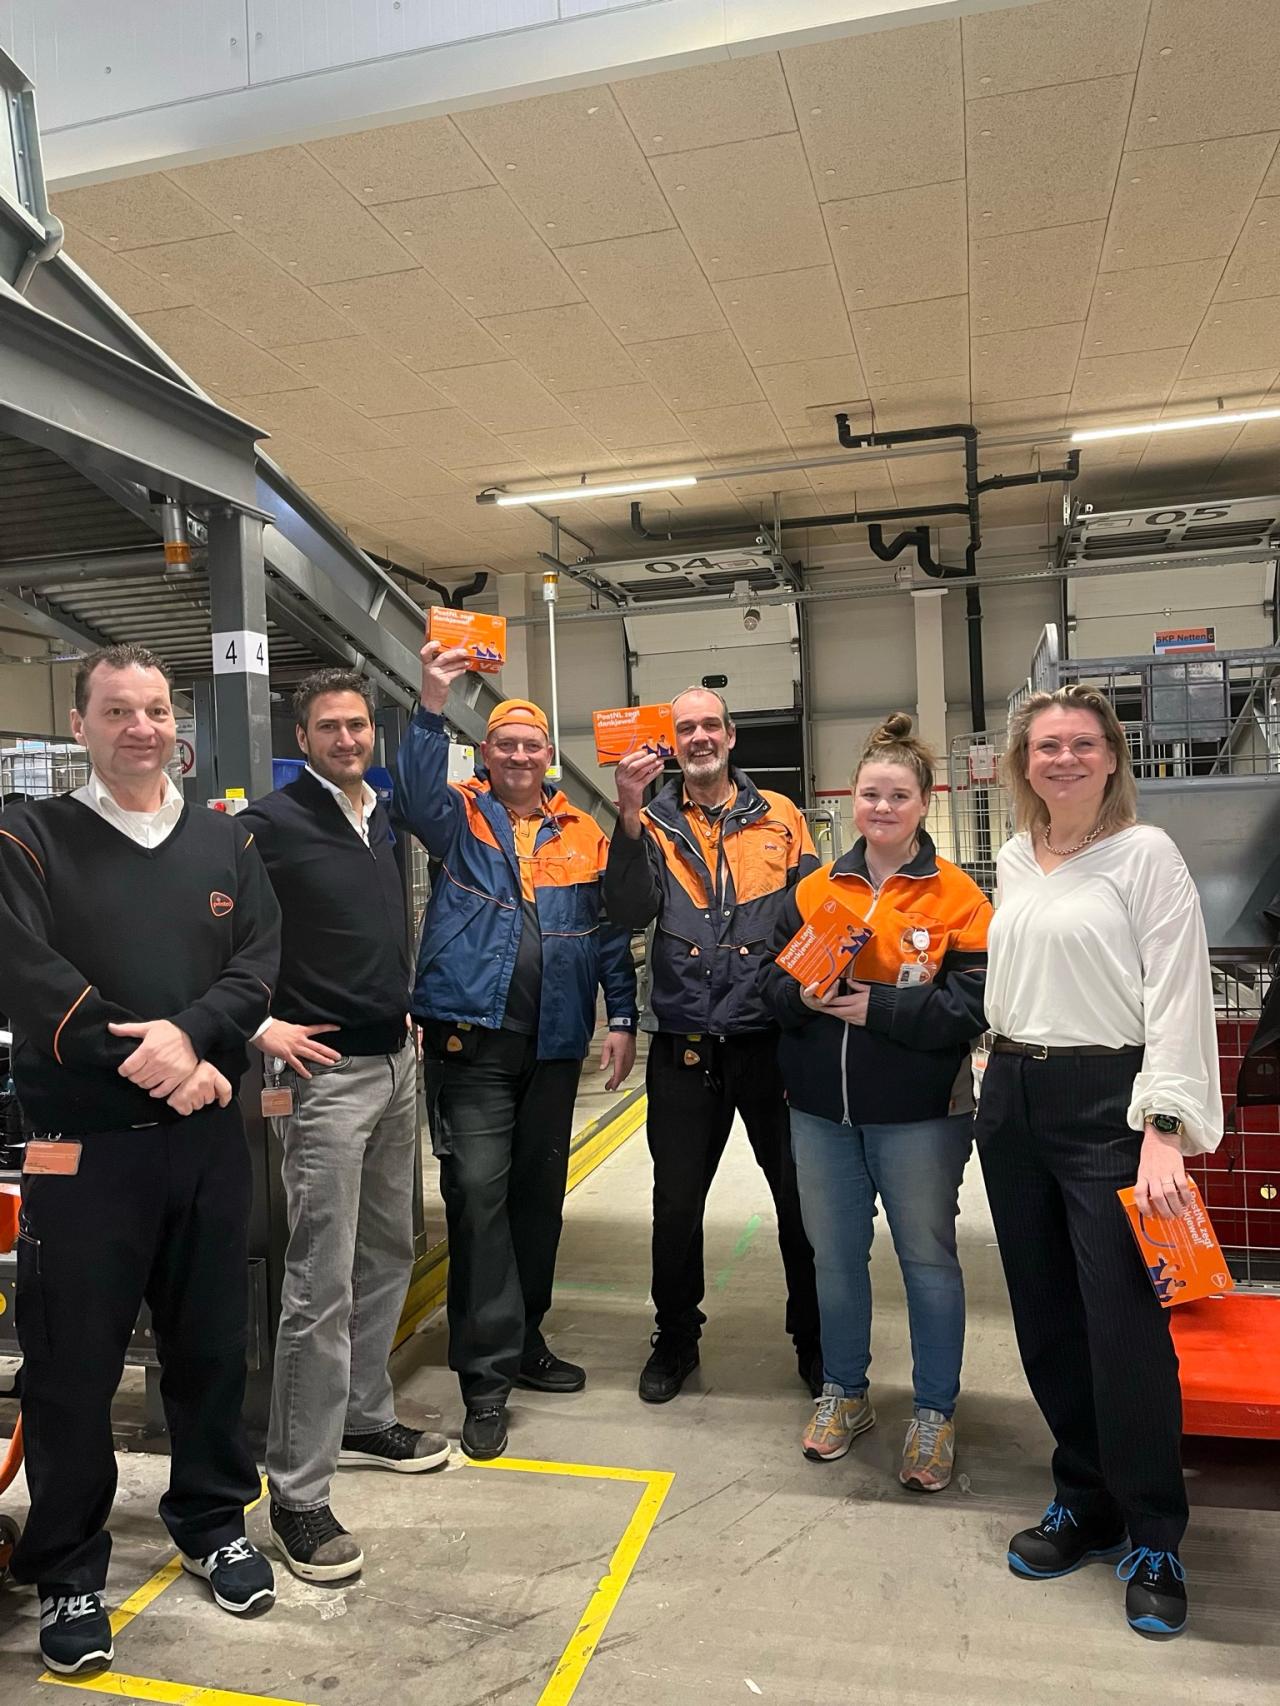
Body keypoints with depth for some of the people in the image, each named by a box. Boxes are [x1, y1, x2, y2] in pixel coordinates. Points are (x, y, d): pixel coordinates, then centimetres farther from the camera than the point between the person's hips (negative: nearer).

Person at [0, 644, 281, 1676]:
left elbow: (260, 961, -1)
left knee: (212, 1342, 14)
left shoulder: (226, 843, 8)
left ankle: (214, 1521, 36)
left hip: (208, 1135, 3)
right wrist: (145, 1060, -18)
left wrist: (189, 1034, -19)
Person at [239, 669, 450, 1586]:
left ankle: (365, 1419, 36)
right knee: (321, 1284, -4)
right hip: (324, 1072, -8)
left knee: (388, 1253, 18)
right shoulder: (271, 822, -11)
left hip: (397, 1062, 8)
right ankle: (298, 1493, 10)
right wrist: (259, 1025, -19)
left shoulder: (385, 817, 11)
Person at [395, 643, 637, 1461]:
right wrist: (433, 704, -30)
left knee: (541, 1194, 14)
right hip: (471, 1036, -3)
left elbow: (609, 931, 10)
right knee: (479, 1193, -6)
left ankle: (523, 1339, 31)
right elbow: (417, 792, -19)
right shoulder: (460, 816, 4)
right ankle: (486, 1375, 4)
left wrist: (623, 1017, 4)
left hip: (554, 1043, 4)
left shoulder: (583, 833, 10)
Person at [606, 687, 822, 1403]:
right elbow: (630, 912, -12)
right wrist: (630, 815, -21)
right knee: (676, 1203, 11)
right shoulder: (654, 824, 4)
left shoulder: (780, 817, 6)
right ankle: (675, 1340, 33)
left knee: (801, 1196, 11)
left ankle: (817, 1341, 32)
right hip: (686, 1044, 0)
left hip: (773, 1037, 0)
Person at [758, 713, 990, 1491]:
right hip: (822, 1111, 4)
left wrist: (877, 1007, -22)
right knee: (835, 1255, 17)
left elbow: (972, 1005, -16)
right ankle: (845, 1394, 37)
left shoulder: (958, 897, -8)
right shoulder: (815, 889, 6)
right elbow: (771, 976, 5)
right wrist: (802, 995, -16)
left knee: (928, 1258, 11)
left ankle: (936, 1413, 29)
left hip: (919, 1114, -4)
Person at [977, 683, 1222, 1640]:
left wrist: (1164, 1130, -18)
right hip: (1014, 1102, 6)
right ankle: (1087, 1502, 30)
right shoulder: (1013, 861, 11)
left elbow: (1178, 996, -12)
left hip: (1106, 1100, -6)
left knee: (1124, 1324, -3)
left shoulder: (1146, 854, -6)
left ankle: (1154, 1540, 18)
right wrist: (996, 1081, 15)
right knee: (1045, 1318, 12)